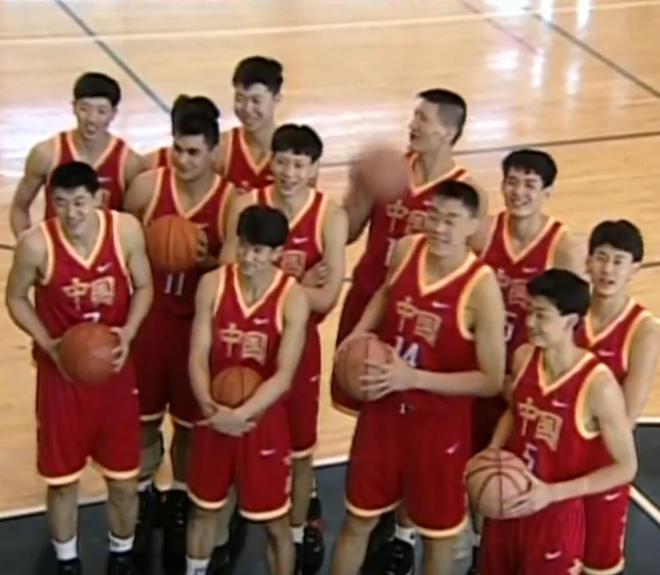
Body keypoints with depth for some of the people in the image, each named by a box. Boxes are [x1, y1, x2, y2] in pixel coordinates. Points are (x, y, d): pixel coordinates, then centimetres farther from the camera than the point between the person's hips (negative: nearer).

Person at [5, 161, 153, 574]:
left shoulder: (126, 230, -14)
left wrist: (128, 333, -16)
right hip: (61, 373, -1)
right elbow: (16, 298, -3)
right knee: (63, 479, 11)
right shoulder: (37, 245, -19)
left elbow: (144, 287, 1)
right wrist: (48, 344, -16)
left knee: (125, 480, 11)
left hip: (115, 370, 2)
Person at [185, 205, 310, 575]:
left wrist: (241, 415, -29)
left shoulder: (293, 299, -15)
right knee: (204, 508, 20)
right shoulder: (213, 284, -7)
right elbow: (198, 357, -8)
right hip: (215, 418, 3)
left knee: (275, 522, 9)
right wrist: (209, 406, -24)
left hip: (264, 421, -3)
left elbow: (284, 375, -20)